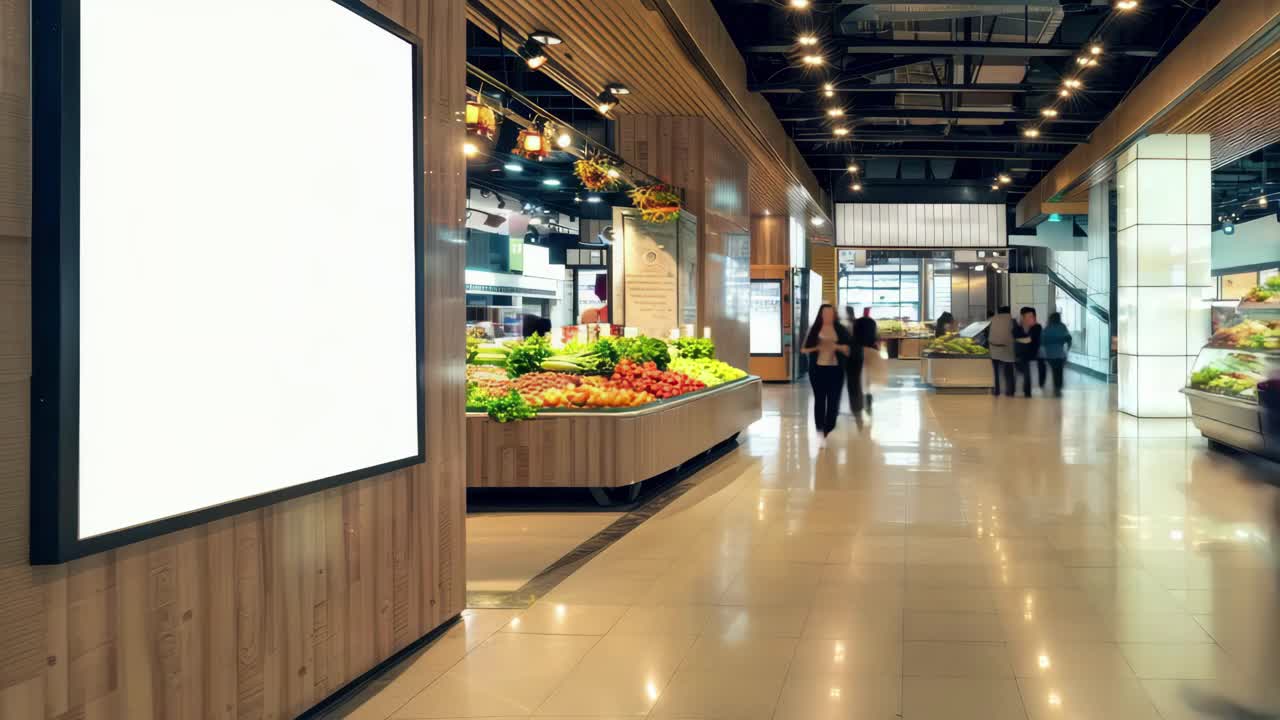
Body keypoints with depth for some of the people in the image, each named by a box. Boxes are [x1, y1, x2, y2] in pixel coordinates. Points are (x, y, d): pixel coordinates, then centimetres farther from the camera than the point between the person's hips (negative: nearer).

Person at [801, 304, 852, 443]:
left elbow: (848, 349, 5)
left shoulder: (840, 330, 6)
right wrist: (817, 348, -12)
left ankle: (829, 432, 8)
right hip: (818, 369, -1)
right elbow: (804, 349, 3)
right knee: (819, 399, 0)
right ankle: (820, 431, 5)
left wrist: (836, 346, -13)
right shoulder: (814, 329, 4)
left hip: (835, 369, 1)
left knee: (833, 400, -1)